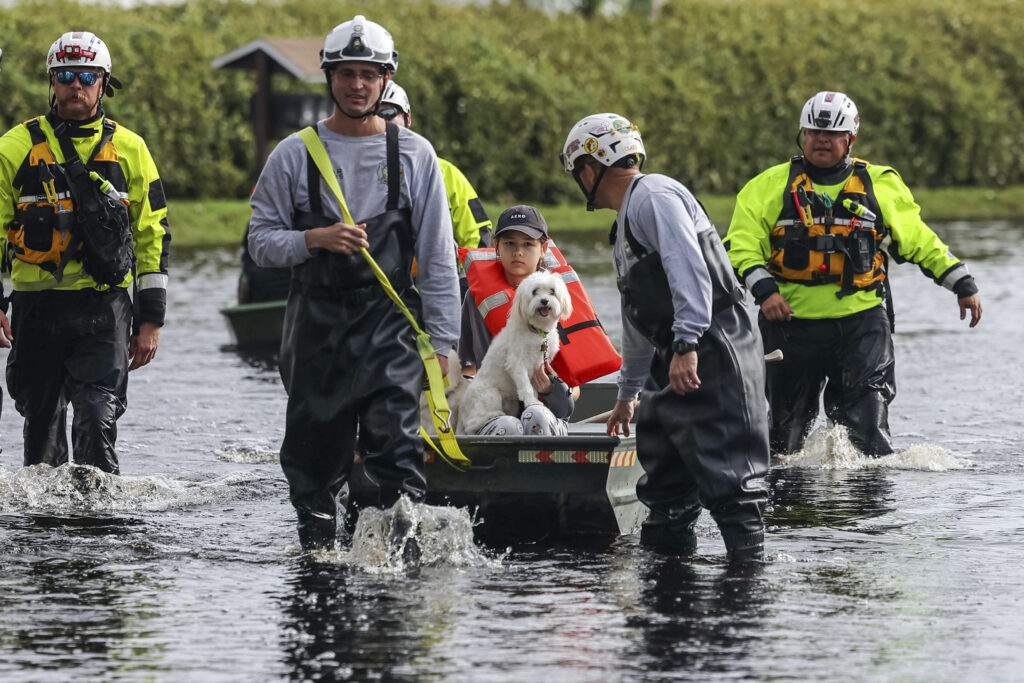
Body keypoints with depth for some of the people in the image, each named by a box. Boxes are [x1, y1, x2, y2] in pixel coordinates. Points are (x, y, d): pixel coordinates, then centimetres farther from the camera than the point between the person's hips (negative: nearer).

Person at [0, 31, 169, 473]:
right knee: (42, 430, 9)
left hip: (103, 308, -1)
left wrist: (150, 320, 5)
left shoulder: (129, 150, 7)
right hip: (36, 307, 1)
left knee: (97, 425, -14)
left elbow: (153, 236, 10)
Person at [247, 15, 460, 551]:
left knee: (393, 439, -17)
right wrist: (316, 239, -14)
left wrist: (442, 342, 1)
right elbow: (261, 240, 6)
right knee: (315, 450, 6)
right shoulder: (294, 155, 6)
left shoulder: (414, 155, 6)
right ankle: (318, 552, 20)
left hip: (389, 321, -1)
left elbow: (437, 256, 6)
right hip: (316, 323, 1)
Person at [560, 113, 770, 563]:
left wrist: (686, 345, -30)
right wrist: (627, 393, 41)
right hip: (674, 361, 11)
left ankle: (750, 562, -19)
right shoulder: (626, 222, 25)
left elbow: (689, 269, -22)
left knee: (724, 471, -15)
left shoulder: (654, 197, -7)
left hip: (713, 353, -11)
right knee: (664, 477, 14)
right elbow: (638, 320, 34)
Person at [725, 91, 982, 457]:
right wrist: (763, 289, -16)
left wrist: (963, 284, 11)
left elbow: (919, 240, 16)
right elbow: (741, 244, 0)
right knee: (786, 429, 6)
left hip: (861, 320, 0)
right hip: (792, 319, 0)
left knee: (865, 427, -12)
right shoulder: (770, 186, 6)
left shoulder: (880, 184, 9)